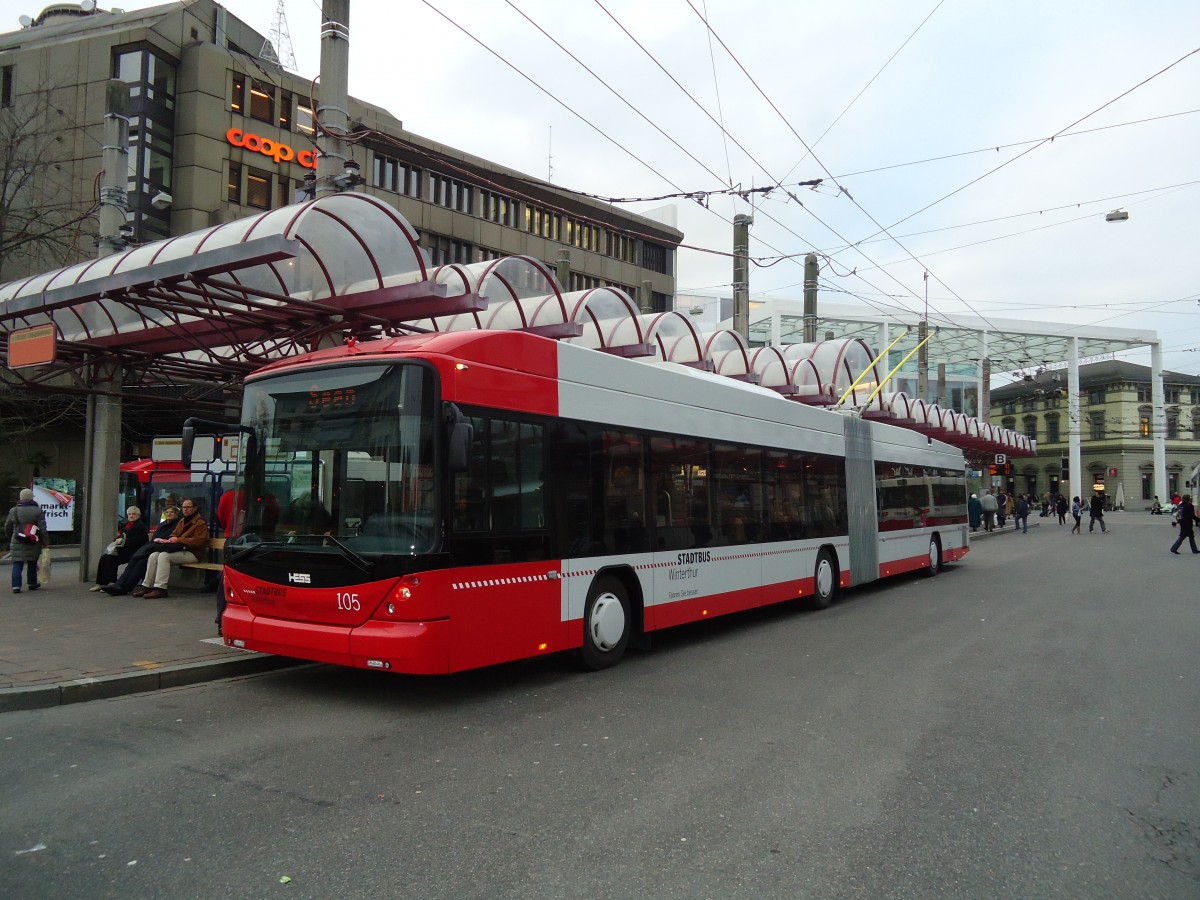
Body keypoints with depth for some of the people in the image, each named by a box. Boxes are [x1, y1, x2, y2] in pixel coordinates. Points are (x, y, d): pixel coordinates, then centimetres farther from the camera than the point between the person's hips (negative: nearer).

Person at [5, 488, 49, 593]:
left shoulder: (13, 510, 3)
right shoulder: (38, 511, -5)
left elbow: (7, 527, 12)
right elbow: (42, 528, -8)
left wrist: (9, 538, 27)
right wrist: (45, 542, -2)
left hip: (17, 542, 1)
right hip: (33, 543, -1)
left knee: (17, 564, 1)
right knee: (32, 563, 14)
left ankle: (16, 586, -9)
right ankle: (32, 584, 23)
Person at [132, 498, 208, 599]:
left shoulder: (201, 523, -6)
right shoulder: (182, 521, 23)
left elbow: (199, 541, -16)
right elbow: (174, 534, 26)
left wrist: (179, 540, -20)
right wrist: (172, 539, 0)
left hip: (192, 553, -8)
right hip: (179, 550, 8)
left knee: (164, 556, -29)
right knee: (153, 556, -12)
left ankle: (160, 589, -32)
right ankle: (147, 586, -11)